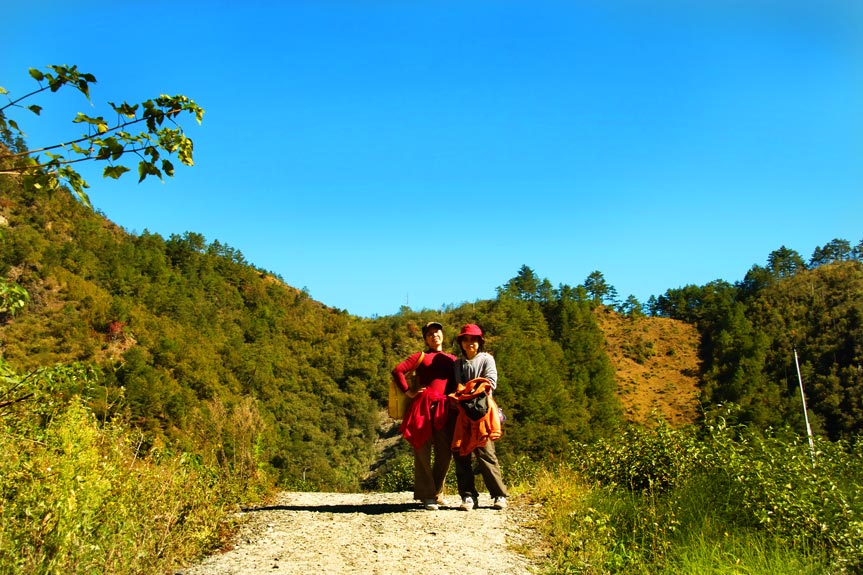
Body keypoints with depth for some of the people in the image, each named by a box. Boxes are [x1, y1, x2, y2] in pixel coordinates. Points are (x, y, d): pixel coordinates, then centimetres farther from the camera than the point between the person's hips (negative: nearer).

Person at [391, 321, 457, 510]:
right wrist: (408, 392, -3)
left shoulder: (452, 359, 19)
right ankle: (427, 495, 9)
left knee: (445, 454, 5)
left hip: (445, 410, 4)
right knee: (423, 451, 0)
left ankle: (437, 492, 24)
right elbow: (398, 371, 0)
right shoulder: (421, 357, 8)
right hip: (423, 407, -3)